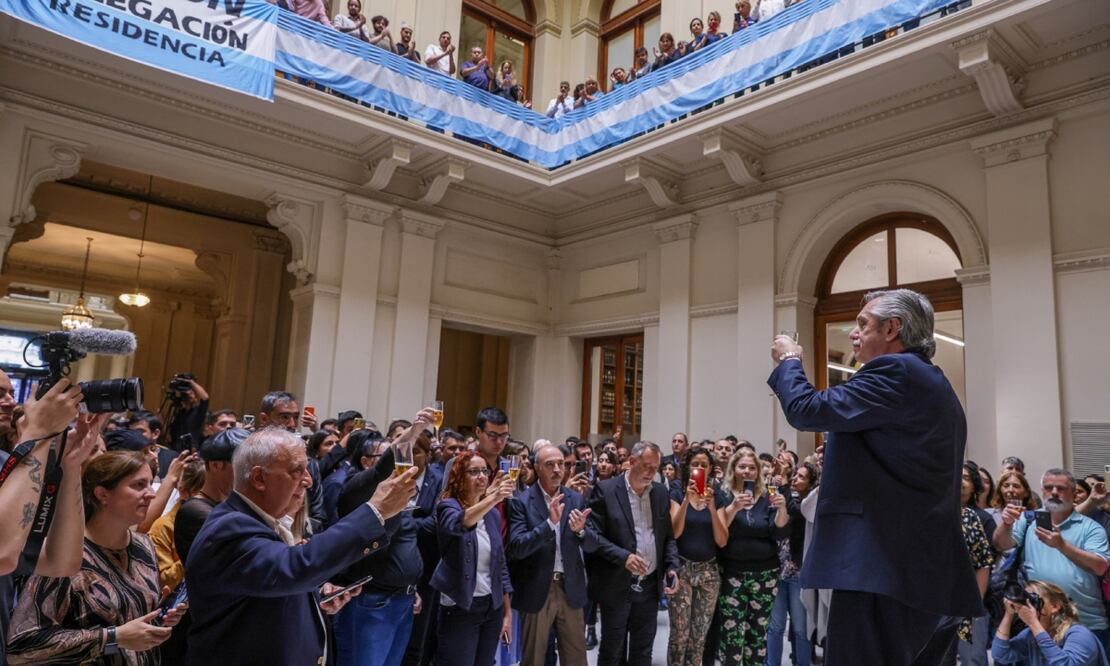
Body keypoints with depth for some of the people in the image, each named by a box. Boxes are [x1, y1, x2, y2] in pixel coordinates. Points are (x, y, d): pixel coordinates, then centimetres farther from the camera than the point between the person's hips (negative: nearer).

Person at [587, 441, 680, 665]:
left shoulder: (661, 492, 5)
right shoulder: (606, 490, -10)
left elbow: (668, 536, 12)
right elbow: (594, 535, -12)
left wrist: (672, 567, -3)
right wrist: (623, 556, -24)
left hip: (650, 585, 5)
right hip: (616, 585, -4)